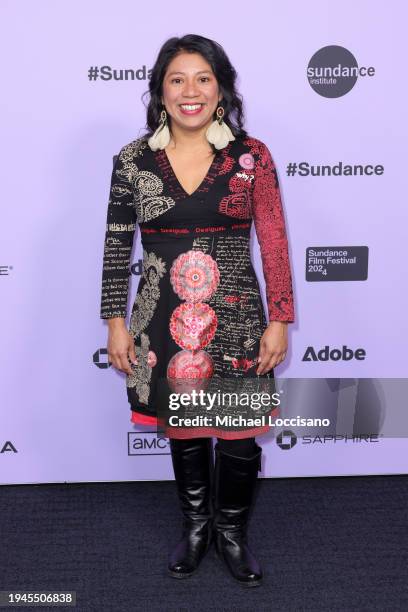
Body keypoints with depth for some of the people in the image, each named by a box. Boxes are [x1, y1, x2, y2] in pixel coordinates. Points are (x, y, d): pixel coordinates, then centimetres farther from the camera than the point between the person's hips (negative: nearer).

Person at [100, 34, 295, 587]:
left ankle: (232, 532, 34)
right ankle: (196, 525, 41)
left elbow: (274, 244, -2)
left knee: (240, 437, 8)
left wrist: (279, 320, -4)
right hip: (164, 324, 1)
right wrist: (116, 322, 1)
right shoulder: (133, 160, -1)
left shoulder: (252, 157, -4)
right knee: (183, 432, 16)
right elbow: (117, 245, 3)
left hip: (236, 323, -1)